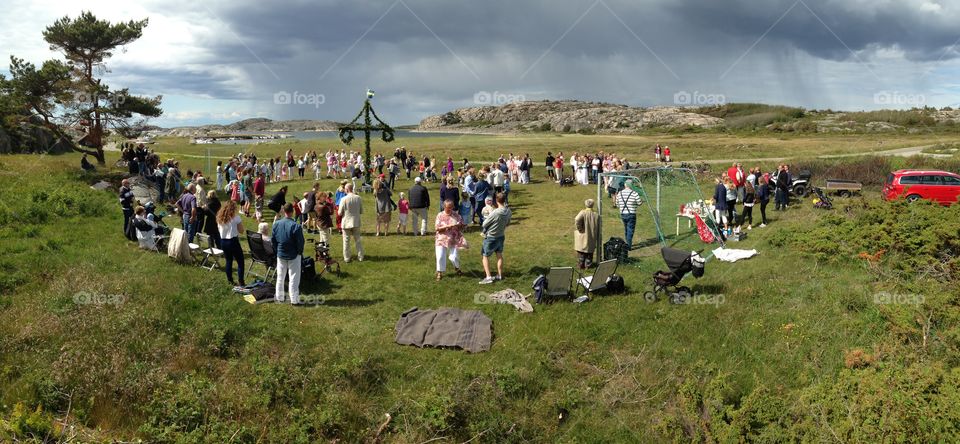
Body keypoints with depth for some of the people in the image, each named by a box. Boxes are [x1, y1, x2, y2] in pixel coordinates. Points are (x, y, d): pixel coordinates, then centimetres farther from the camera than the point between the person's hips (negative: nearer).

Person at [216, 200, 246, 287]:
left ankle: (230, 280, 22)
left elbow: (219, 229, 14)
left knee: (228, 261, 17)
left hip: (223, 241, 6)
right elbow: (241, 230, -9)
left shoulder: (220, 218, 3)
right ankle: (241, 282, -1)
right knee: (240, 262, 3)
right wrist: (241, 222, 3)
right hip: (233, 241, -6)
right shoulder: (236, 218, -13)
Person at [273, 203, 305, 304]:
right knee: (294, 278, 5)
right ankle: (294, 299, 8)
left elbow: (273, 240, 1)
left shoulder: (276, 224, -7)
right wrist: (300, 252, 1)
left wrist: (277, 250, 14)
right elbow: (300, 242, -17)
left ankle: (279, 297, 29)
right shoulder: (296, 226, -23)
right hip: (293, 255, -4)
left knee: (280, 277, 19)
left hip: (280, 254, 4)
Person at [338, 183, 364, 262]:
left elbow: (340, 213, -11)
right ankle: (360, 257, 20)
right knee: (357, 240, 15)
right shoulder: (358, 198, -6)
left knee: (346, 241, 8)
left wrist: (338, 211, 10)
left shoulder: (344, 199, -15)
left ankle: (347, 258, 13)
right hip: (356, 223, 3)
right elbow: (361, 211, 1)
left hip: (346, 223, -3)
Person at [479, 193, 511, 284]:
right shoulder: (508, 211, -10)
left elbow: (485, 224, -16)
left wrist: (482, 232, 4)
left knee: (484, 256, 5)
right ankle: (500, 275, 29)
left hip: (491, 238, -6)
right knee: (499, 255, 20)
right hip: (501, 236, 6)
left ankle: (488, 277, -1)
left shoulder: (495, 213, -28)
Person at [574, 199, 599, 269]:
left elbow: (577, 220, -31)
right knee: (589, 252, 16)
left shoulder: (583, 213, -13)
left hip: (583, 236, -2)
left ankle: (581, 265, 16)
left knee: (581, 251, 11)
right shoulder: (596, 215, -3)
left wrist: (579, 228, -17)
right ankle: (588, 264, 20)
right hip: (592, 238, 2)